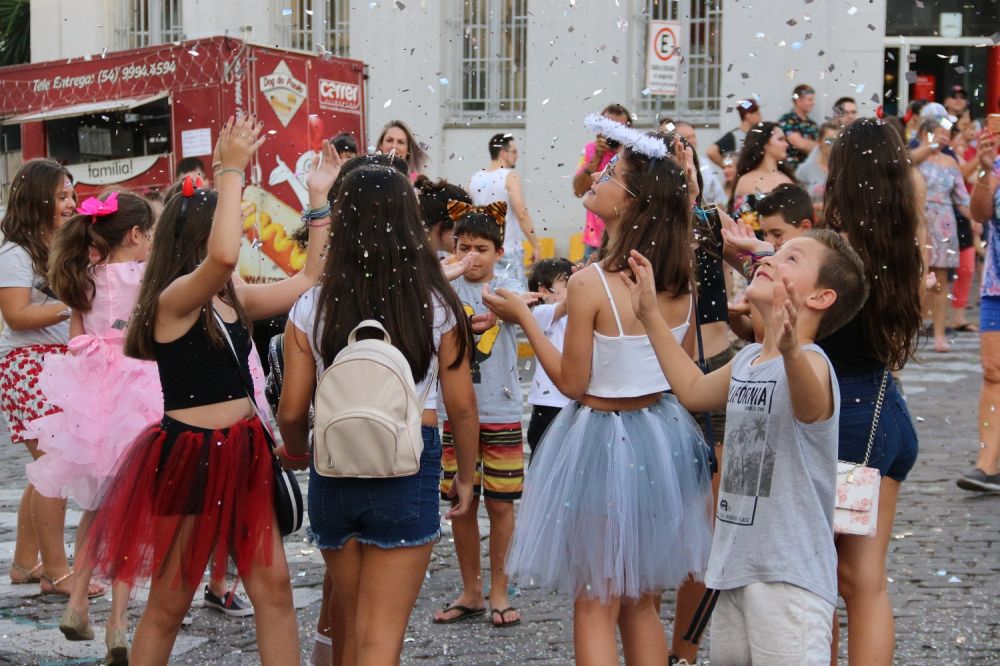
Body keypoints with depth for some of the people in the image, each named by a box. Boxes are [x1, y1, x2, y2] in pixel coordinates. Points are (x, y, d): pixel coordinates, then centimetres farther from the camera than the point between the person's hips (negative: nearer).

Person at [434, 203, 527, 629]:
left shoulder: (508, 287, 0)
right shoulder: (447, 289, 1)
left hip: (502, 413, -1)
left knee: (500, 504, 5)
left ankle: (498, 589, 20)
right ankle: (470, 592, 22)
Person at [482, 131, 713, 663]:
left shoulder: (591, 283, -21)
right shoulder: (680, 281, -2)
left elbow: (572, 383, -13)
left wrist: (523, 318, -5)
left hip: (603, 437, -6)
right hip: (663, 436, 6)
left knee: (595, 606, 7)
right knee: (642, 603, 19)